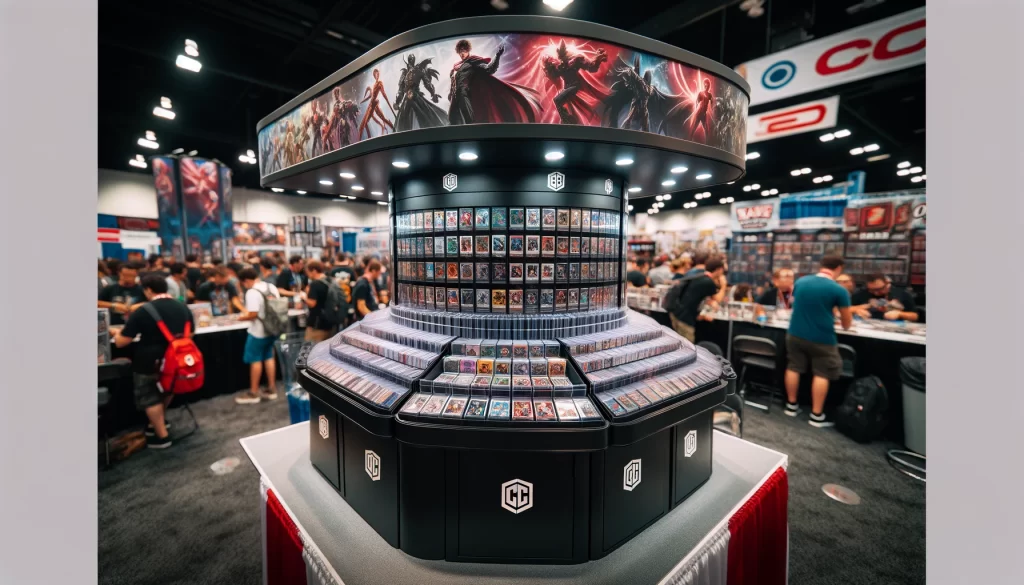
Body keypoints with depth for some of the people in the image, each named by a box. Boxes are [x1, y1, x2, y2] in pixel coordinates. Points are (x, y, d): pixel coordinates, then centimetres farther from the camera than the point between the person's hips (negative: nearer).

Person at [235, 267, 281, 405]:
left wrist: (242, 318, -5)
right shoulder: (272, 287, 4)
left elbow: (253, 314, -23)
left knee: (255, 360, 4)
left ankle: (253, 393, 14)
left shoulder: (252, 292, -20)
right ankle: (272, 389, 21)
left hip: (258, 332, -7)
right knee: (269, 358, 14)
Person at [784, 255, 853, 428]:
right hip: (822, 339, -4)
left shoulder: (800, 282, 1)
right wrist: (843, 322, 22)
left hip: (795, 334, 4)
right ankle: (816, 416, 11)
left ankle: (791, 406, 25)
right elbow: (847, 323, -1)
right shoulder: (839, 290, -12)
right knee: (821, 374, 6)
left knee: (794, 368, 15)